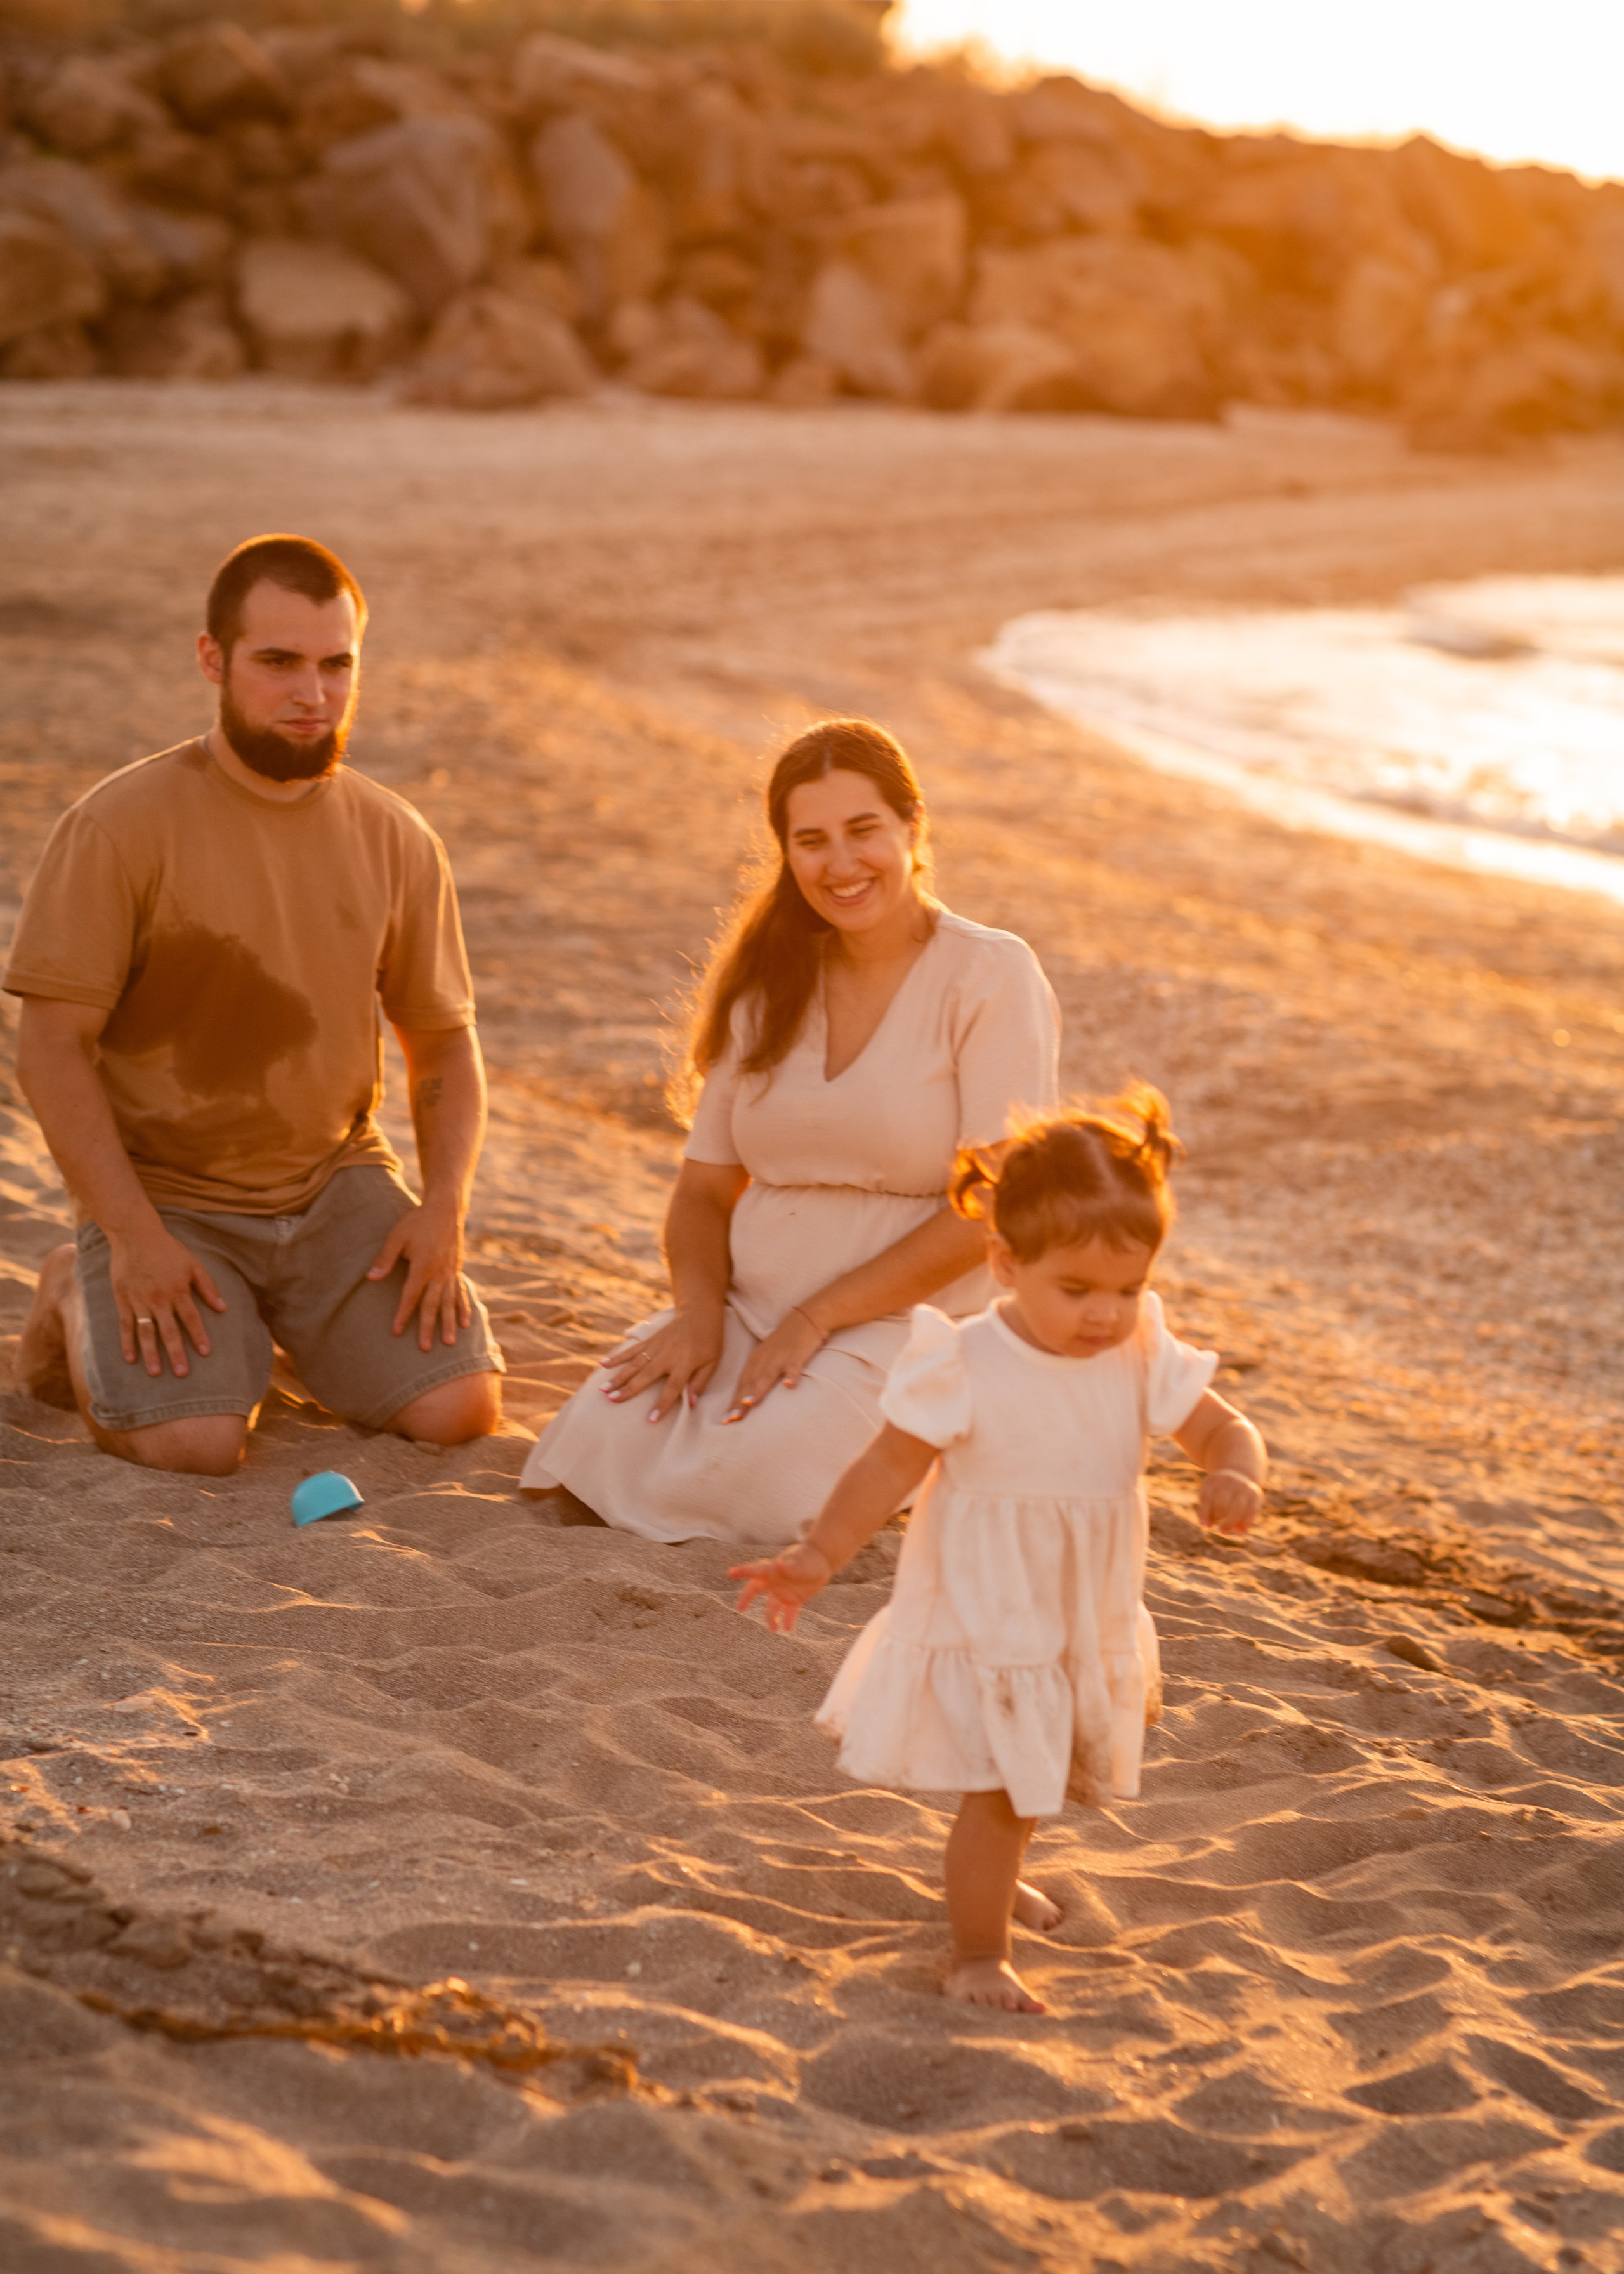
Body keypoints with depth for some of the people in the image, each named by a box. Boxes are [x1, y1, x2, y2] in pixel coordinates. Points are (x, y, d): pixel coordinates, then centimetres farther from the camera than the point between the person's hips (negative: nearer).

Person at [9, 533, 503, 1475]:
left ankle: (285, 1325, 18)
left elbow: (444, 1043, 10)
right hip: (167, 1193, -4)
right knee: (196, 1441, -23)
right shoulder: (123, 825, -12)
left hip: (337, 1182, 4)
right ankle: (81, 1300, 11)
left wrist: (446, 1204, -7)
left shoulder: (395, 839, 1)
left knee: (463, 1406, -13)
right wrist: (134, 1237, -21)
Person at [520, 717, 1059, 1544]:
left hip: (907, 1322, -5)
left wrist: (816, 1318, -15)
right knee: (597, 1453, -21)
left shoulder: (991, 977, -6)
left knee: (725, 1487, -28)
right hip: (749, 1311, 5)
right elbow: (704, 1189, 12)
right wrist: (699, 1309, -10)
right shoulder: (770, 986, 12)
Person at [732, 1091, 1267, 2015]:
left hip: (1090, 1620, 6)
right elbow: (890, 1468, -13)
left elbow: (1227, 1428, -5)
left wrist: (1237, 1476, -28)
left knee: (1029, 1776, 26)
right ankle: (979, 1956, 8)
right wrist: (820, 1556, -17)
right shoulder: (964, 1369, -21)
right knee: (1002, 1789, -8)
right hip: (984, 1620, -6)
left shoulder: (1143, 1360, -8)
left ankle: (992, 1878, 54)